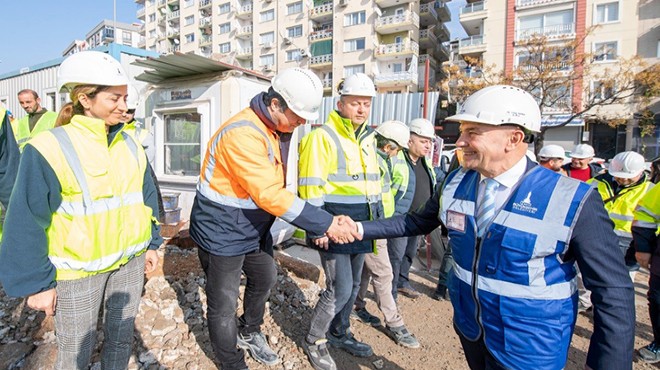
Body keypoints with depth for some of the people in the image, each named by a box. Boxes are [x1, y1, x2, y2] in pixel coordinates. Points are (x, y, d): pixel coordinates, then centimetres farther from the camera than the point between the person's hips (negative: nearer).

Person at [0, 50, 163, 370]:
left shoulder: (130, 145, 3)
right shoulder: (50, 148, -14)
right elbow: (27, 224, -11)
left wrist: (152, 244, 10)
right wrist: (36, 283, -9)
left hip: (130, 261, 5)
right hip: (78, 270, -4)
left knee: (122, 338, 19)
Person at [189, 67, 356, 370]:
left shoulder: (271, 129, 3)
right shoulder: (243, 133, -29)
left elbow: (276, 189, 5)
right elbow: (270, 196, -34)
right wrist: (324, 223, -30)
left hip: (254, 228, 10)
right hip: (222, 233, -9)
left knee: (265, 278, 25)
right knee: (224, 304, 8)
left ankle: (249, 333, 49)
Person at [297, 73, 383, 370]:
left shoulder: (367, 138, 13)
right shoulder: (323, 136, -11)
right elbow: (311, 187, -16)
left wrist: (378, 219, 17)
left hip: (361, 225, 8)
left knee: (353, 284, 18)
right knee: (340, 288, -5)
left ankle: (339, 333, 40)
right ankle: (314, 340, 20)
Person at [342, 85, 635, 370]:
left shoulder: (572, 202, -22)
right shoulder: (455, 183, -8)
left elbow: (614, 290, -14)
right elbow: (417, 222, 5)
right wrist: (362, 229, -2)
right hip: (469, 329, 5)